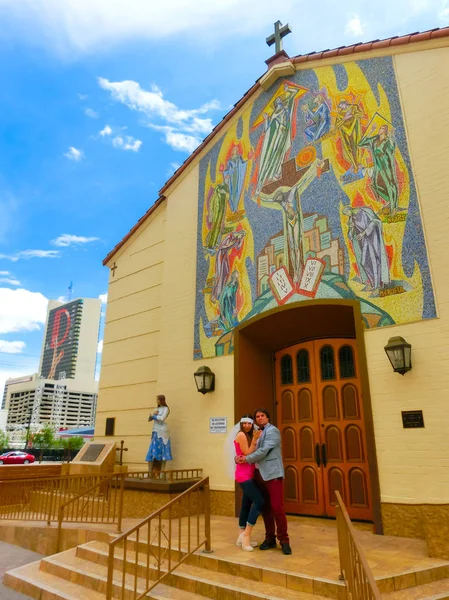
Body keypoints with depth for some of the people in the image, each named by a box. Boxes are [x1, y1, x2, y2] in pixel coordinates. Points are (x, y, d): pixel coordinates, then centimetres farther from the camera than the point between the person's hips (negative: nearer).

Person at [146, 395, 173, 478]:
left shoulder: (166, 408, 0)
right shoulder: (157, 409, 19)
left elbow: (162, 418, -16)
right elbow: (149, 419, 15)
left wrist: (153, 416, -2)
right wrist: (153, 414, -4)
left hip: (162, 432, -6)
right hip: (155, 432, 6)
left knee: (162, 452, -7)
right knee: (152, 452, 0)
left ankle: (162, 473, -6)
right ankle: (149, 473, 1)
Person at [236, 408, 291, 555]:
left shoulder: (273, 431, -6)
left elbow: (264, 451, -16)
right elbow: (253, 450, 15)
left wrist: (247, 459, -10)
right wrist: (240, 457, -5)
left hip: (272, 473, -7)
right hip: (259, 474, 7)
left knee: (277, 507, -7)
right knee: (265, 508, 11)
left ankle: (284, 540, 4)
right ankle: (270, 538, 20)